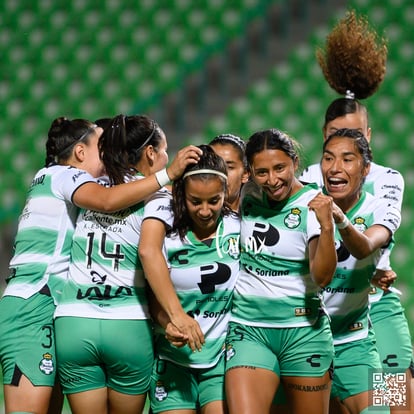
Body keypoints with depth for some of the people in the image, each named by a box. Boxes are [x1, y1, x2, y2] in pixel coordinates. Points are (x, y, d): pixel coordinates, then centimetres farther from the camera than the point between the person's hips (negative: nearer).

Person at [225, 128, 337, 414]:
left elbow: (322, 277, -18)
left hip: (303, 332, -2)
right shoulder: (248, 196, 4)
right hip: (249, 330, 2)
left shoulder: (313, 204, -7)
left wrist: (327, 227, -33)